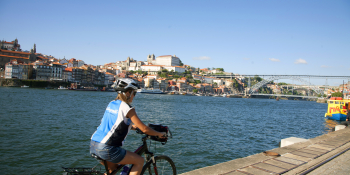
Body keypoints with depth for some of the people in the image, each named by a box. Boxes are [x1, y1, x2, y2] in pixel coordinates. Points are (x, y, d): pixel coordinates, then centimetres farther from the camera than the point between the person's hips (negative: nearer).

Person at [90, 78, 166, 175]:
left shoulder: (111, 104, 12)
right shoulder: (127, 108, -11)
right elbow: (144, 129, -10)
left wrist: (133, 126, 36)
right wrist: (159, 134, 6)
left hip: (93, 145, 9)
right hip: (106, 149, -9)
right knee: (140, 161, 5)